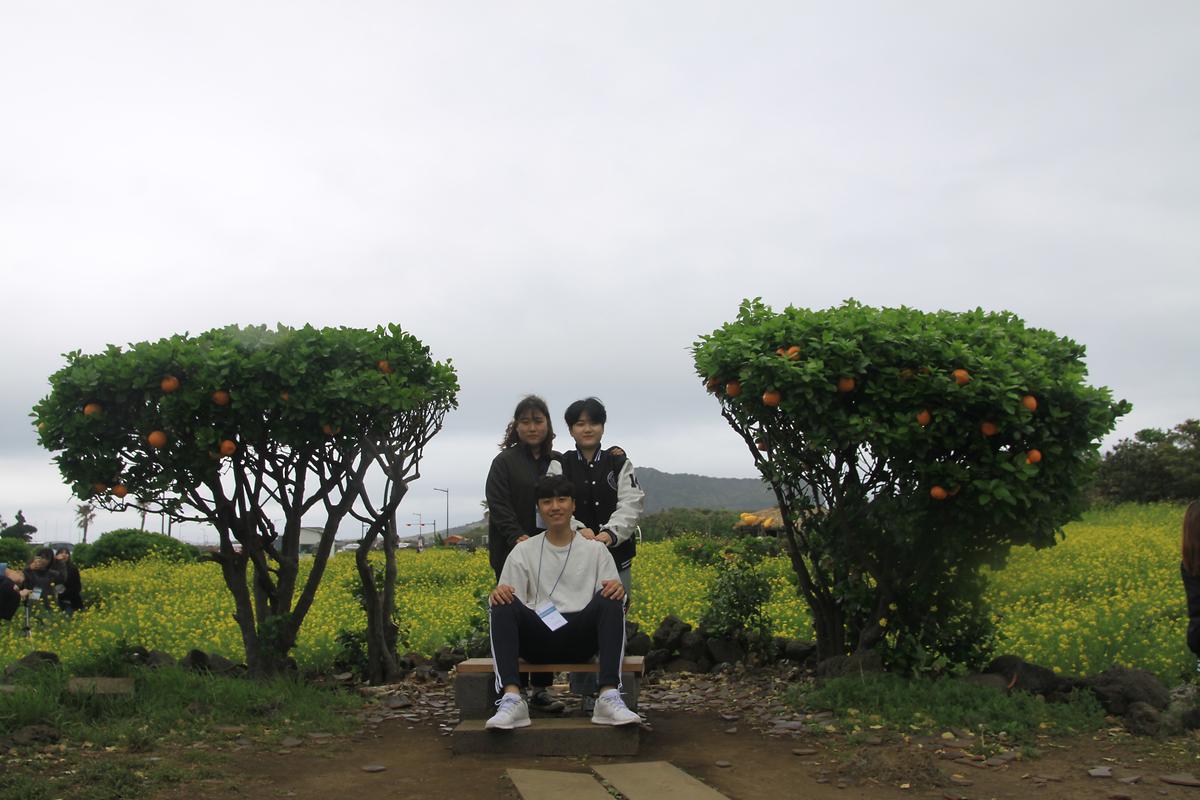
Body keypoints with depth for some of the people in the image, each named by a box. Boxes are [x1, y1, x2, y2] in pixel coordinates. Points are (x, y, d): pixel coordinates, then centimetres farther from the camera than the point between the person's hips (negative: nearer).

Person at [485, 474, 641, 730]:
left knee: (611, 601, -29)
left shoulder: (595, 550, 12)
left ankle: (610, 696, -40)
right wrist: (498, 593, -19)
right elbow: (510, 603, 5)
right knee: (502, 605, -29)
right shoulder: (523, 551, 12)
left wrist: (618, 589, -19)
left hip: (580, 638, 0)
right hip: (537, 640, 0)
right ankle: (511, 698, -43)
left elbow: (611, 594, 5)